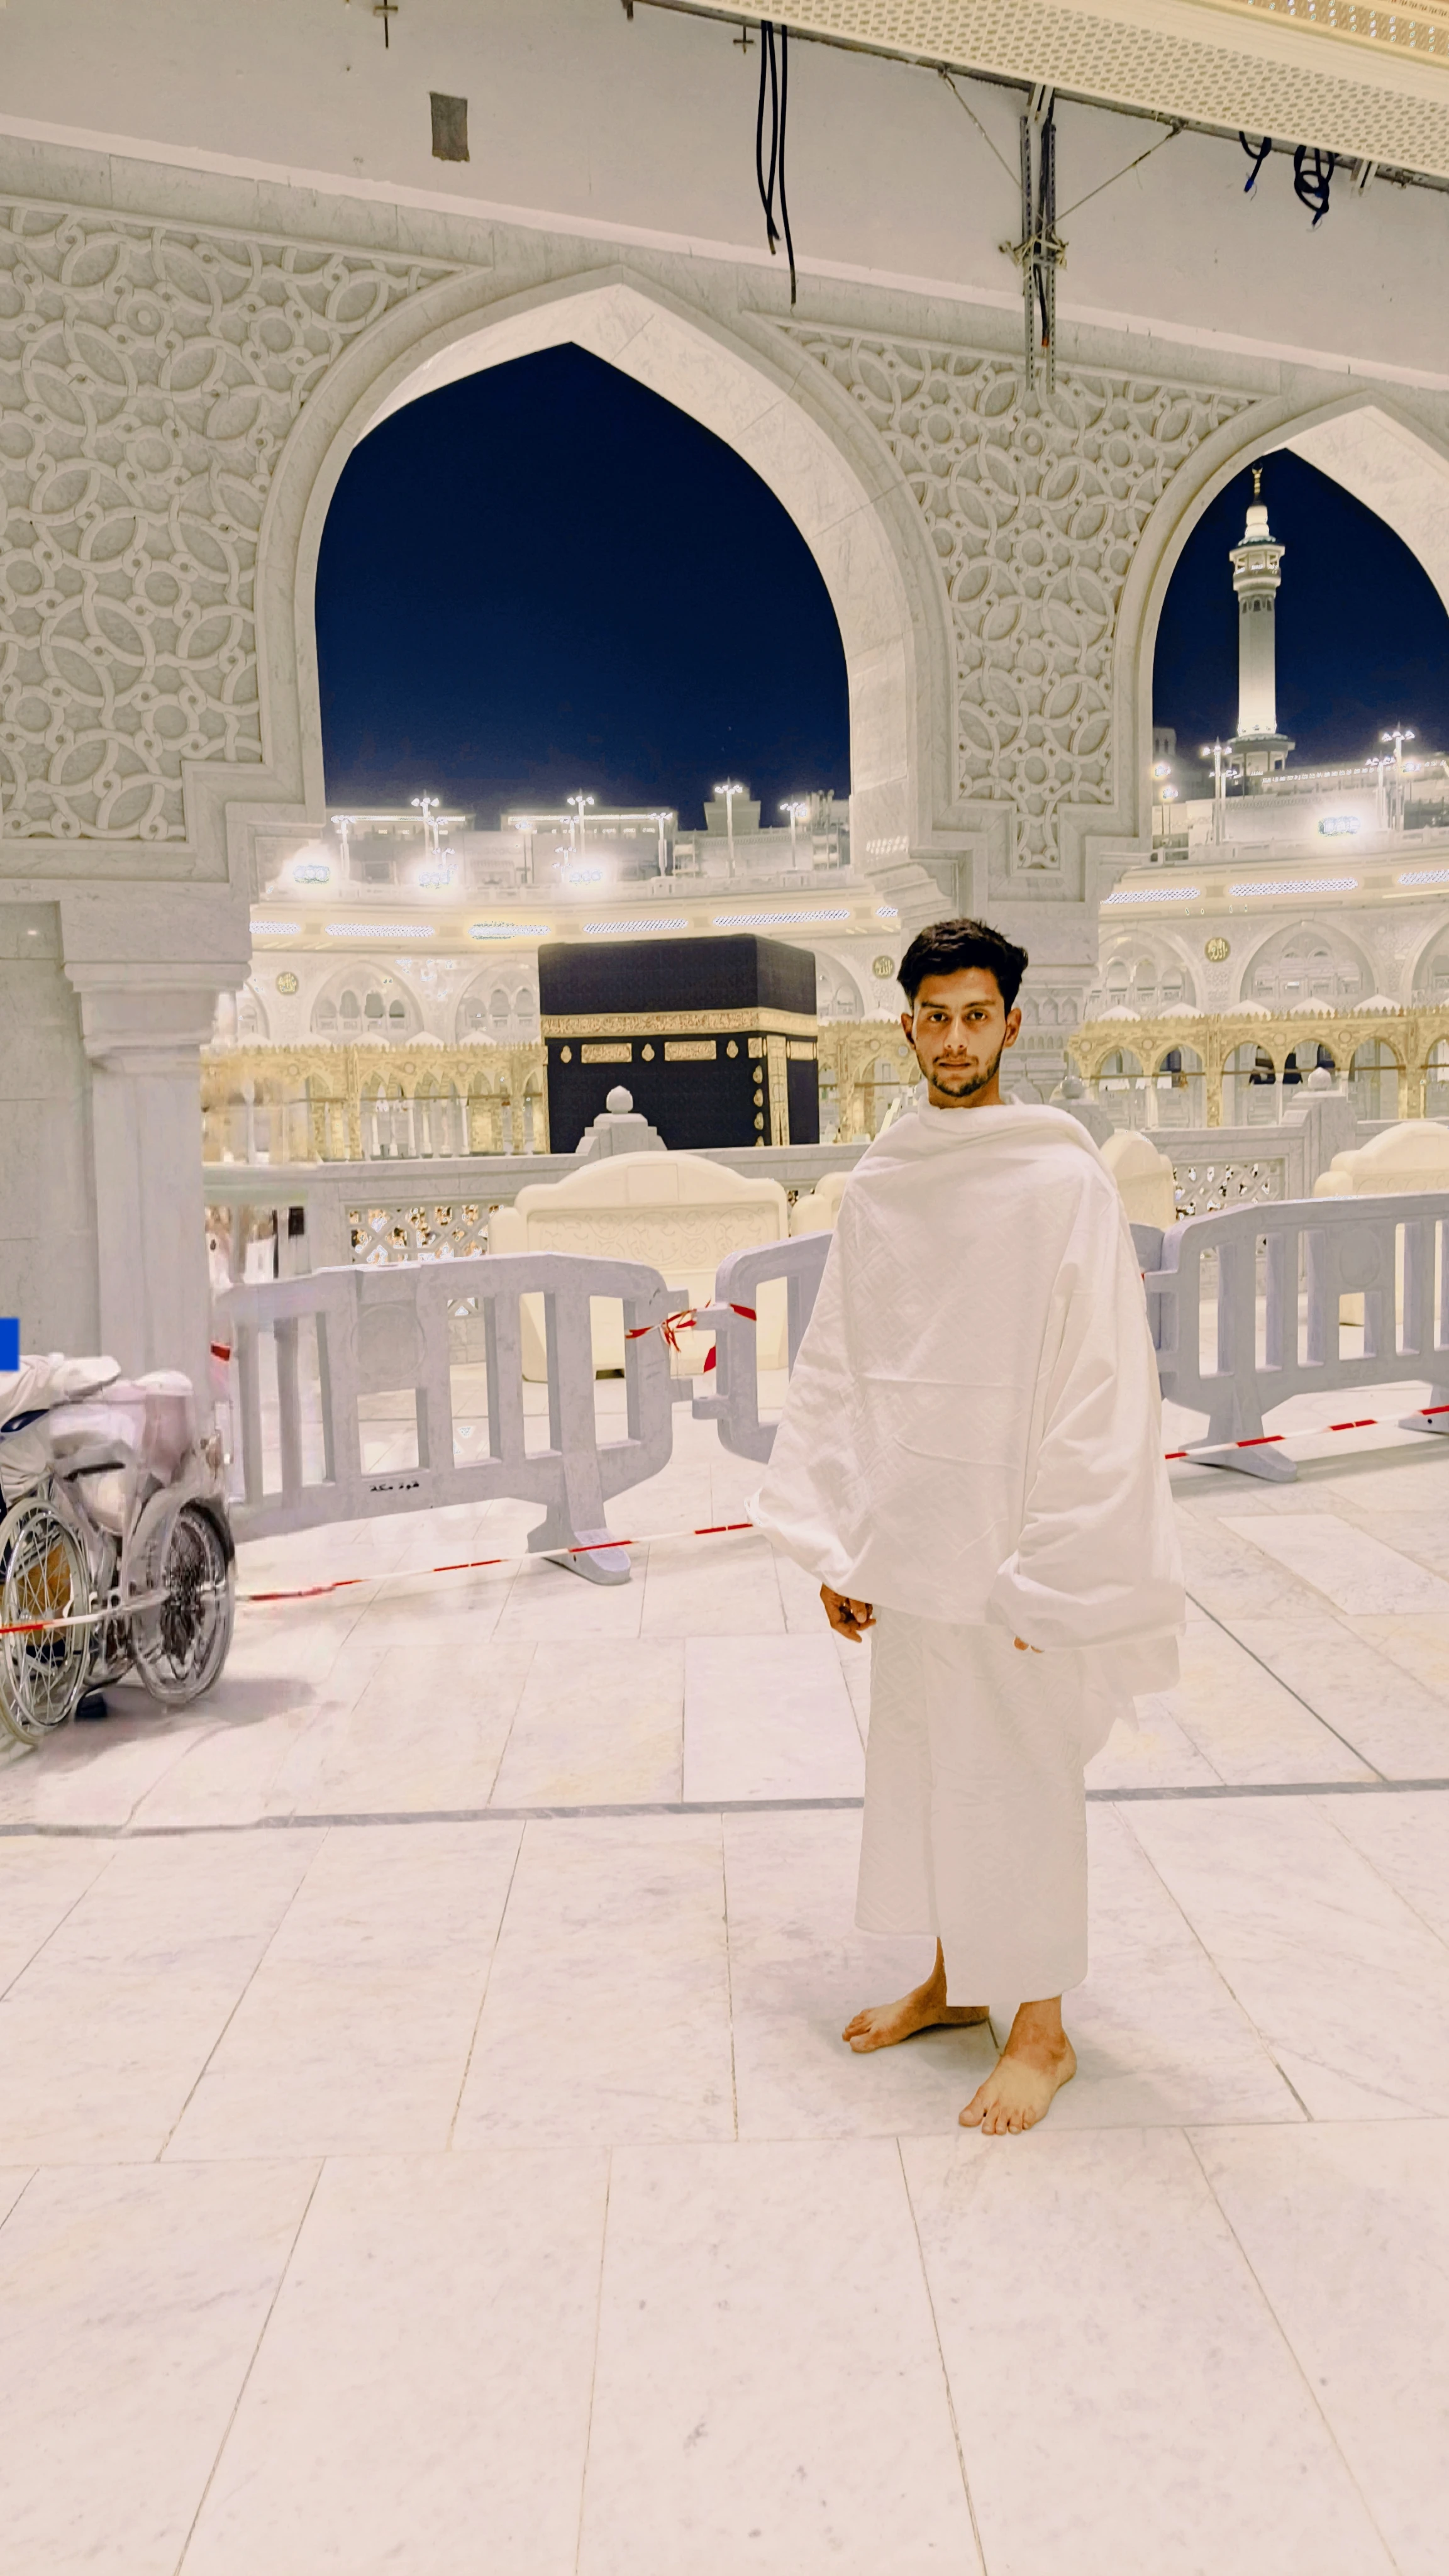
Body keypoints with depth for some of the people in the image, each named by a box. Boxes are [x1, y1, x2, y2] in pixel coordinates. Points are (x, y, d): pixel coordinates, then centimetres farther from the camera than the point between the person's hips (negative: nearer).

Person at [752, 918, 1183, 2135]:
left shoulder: (1067, 1181, -11)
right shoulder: (879, 1188, 5)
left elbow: (1101, 1385, -13)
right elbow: (838, 1373, 8)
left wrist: (1051, 1568, -14)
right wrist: (837, 1546, 6)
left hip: (1012, 1545, -5)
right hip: (909, 1540, 5)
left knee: (1018, 1774, 5)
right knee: (920, 1757, 16)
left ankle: (1041, 2027, 25)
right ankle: (954, 1977, 37)